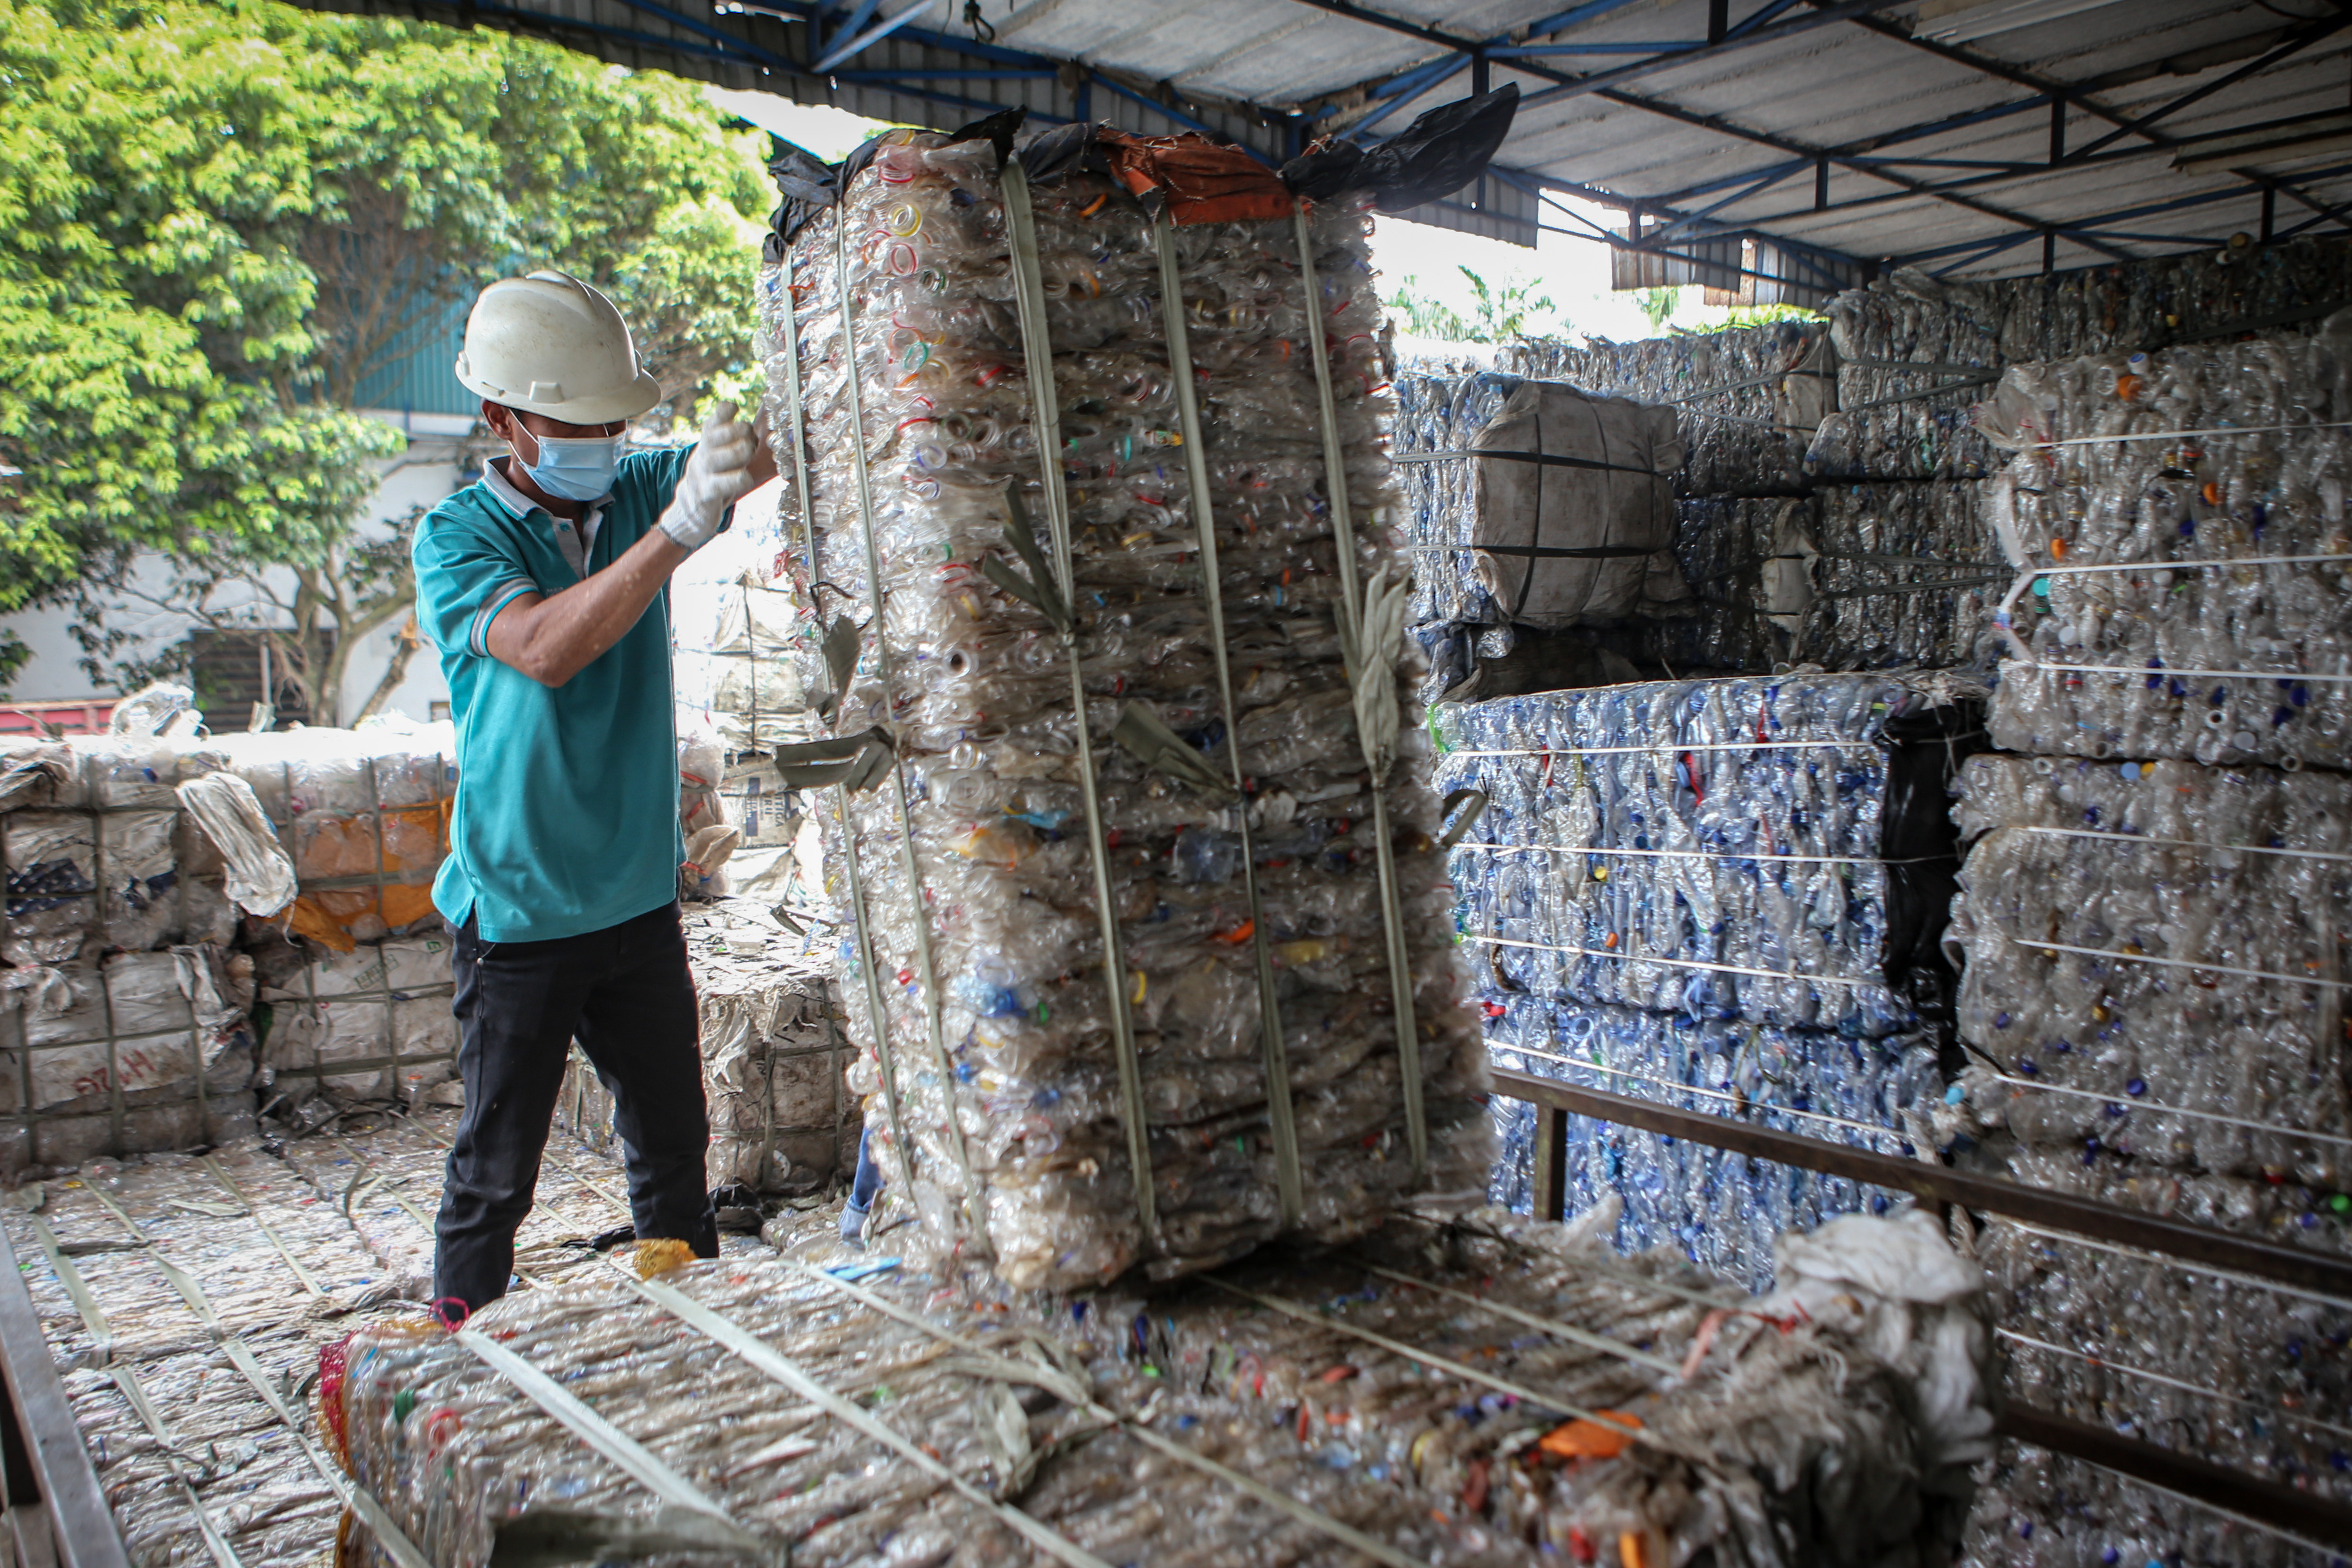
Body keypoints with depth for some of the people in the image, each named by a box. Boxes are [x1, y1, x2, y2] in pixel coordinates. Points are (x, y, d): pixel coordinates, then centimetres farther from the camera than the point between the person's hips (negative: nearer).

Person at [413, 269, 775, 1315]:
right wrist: (679, 528, -37)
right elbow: (542, 647, -28)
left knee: (674, 1149, 15)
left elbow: (766, 452, -8)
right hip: (517, 912, -4)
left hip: (639, 900, 5)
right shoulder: (456, 538, -9)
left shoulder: (638, 489, 4)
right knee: (494, 1173, 5)